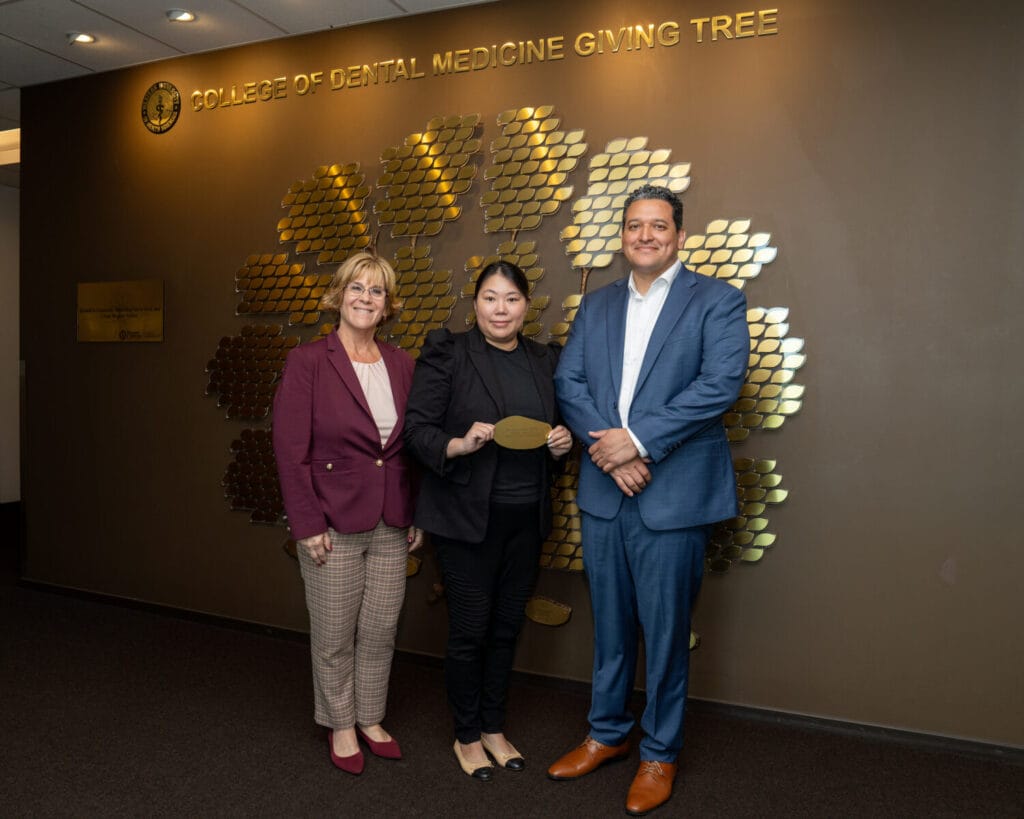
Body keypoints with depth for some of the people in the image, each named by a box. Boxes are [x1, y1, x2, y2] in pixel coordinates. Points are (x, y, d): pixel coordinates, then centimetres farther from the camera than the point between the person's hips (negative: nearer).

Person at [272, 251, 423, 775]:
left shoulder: (401, 365, 6)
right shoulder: (307, 362, -8)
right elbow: (290, 451, -10)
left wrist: (418, 515, 7)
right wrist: (307, 525, -13)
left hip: (392, 526, 4)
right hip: (334, 525, -4)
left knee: (381, 631, 14)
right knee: (334, 635, 10)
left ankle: (370, 718, 35)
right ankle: (340, 726, 32)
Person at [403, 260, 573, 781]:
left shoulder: (545, 361, 8)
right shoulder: (447, 354, -7)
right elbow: (417, 429, -9)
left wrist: (562, 442, -5)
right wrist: (459, 445, -26)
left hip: (526, 517, 5)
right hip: (467, 517, -4)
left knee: (507, 626, 15)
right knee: (470, 630, 5)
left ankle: (493, 728, 35)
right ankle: (467, 737, 27)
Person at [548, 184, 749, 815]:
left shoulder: (717, 301, -1)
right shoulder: (596, 306, 13)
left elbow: (722, 383, -14)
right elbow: (568, 381, 4)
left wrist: (639, 441, -18)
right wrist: (608, 446, -12)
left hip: (673, 494, -4)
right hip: (603, 491, 4)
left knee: (665, 632, 7)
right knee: (610, 626, 17)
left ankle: (660, 753, 27)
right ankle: (607, 734, 35)